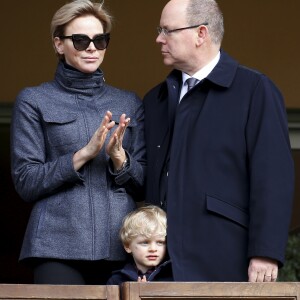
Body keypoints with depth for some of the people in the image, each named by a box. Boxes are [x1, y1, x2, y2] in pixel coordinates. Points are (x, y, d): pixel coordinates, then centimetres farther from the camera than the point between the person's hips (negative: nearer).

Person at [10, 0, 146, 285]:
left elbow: (145, 186, 11)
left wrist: (119, 158, -9)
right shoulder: (34, 101, 5)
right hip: (59, 247, -3)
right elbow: (26, 182, -1)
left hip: (121, 245, 3)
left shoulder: (129, 103, 14)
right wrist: (83, 154, -13)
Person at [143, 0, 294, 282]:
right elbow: (146, 180, 17)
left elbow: (273, 179, -8)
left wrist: (266, 253, -14)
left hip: (222, 259, -5)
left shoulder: (256, 90, -1)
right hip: (163, 262, 6)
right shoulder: (155, 100, 19)